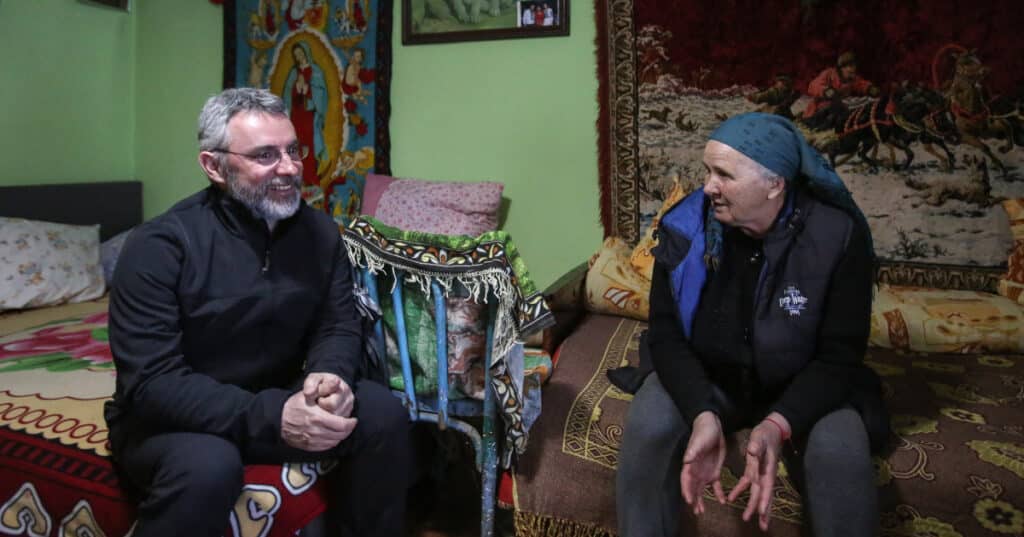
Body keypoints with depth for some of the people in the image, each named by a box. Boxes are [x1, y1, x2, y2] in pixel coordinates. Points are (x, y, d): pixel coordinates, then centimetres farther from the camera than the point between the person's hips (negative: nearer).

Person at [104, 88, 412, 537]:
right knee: (207, 465, -37)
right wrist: (270, 418, -35)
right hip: (173, 420, -4)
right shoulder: (161, 246, -19)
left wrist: (330, 375, -27)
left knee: (383, 413, -17)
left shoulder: (319, 232, -3)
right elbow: (150, 381, -24)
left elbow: (339, 325, -2)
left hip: (277, 402, 5)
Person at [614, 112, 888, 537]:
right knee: (648, 425, -27)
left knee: (841, 452, -29)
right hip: (701, 379, 1)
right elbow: (667, 332, -14)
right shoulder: (685, 224, -15)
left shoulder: (839, 234, -19)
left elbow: (839, 355, -18)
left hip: (801, 388, 0)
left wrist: (779, 424, -37)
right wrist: (702, 414, -33)